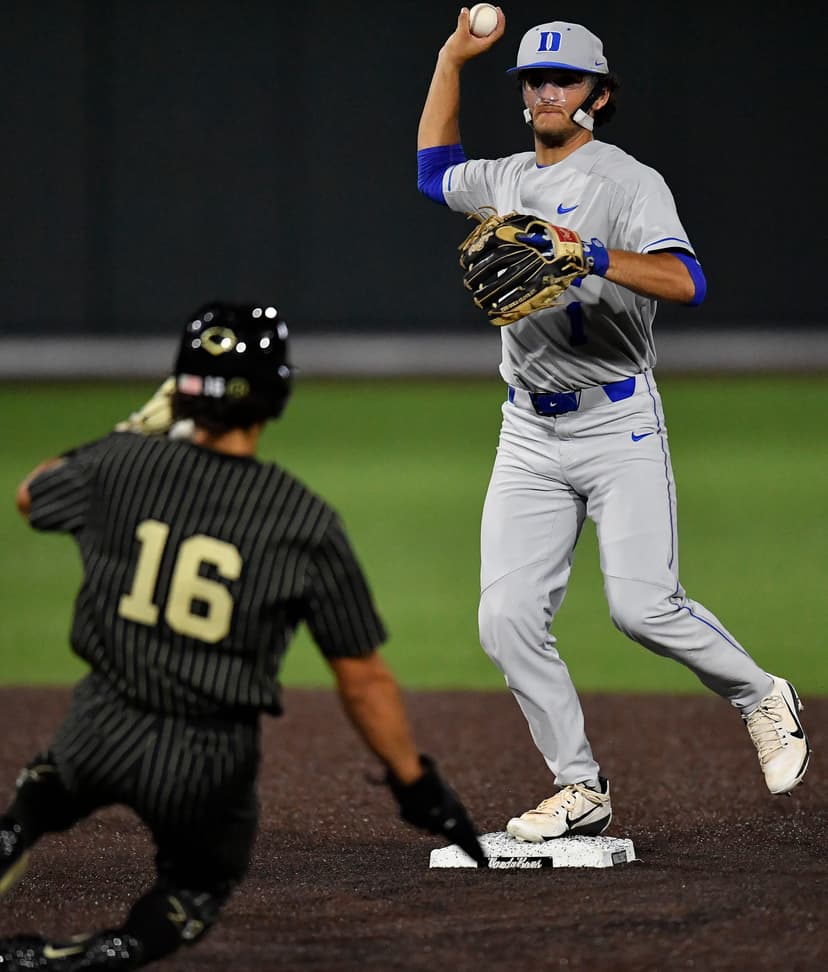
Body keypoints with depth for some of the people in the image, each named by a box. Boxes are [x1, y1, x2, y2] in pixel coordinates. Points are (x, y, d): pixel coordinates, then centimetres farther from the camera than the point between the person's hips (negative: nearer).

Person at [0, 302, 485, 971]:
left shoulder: (120, 464, -5)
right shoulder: (307, 522, -11)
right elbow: (365, 679, -8)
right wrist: (419, 786, 1)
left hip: (104, 731, 3)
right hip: (210, 765, -3)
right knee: (198, 890, 22)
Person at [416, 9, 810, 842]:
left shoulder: (628, 182, -7)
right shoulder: (505, 181, 13)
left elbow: (685, 281, -22)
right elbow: (434, 171, 34)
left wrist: (593, 255, -35)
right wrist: (452, 60, 27)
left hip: (618, 427, -6)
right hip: (529, 436, 6)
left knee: (642, 606, -16)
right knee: (508, 620, -5)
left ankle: (762, 699, 10)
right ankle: (580, 791, 4)